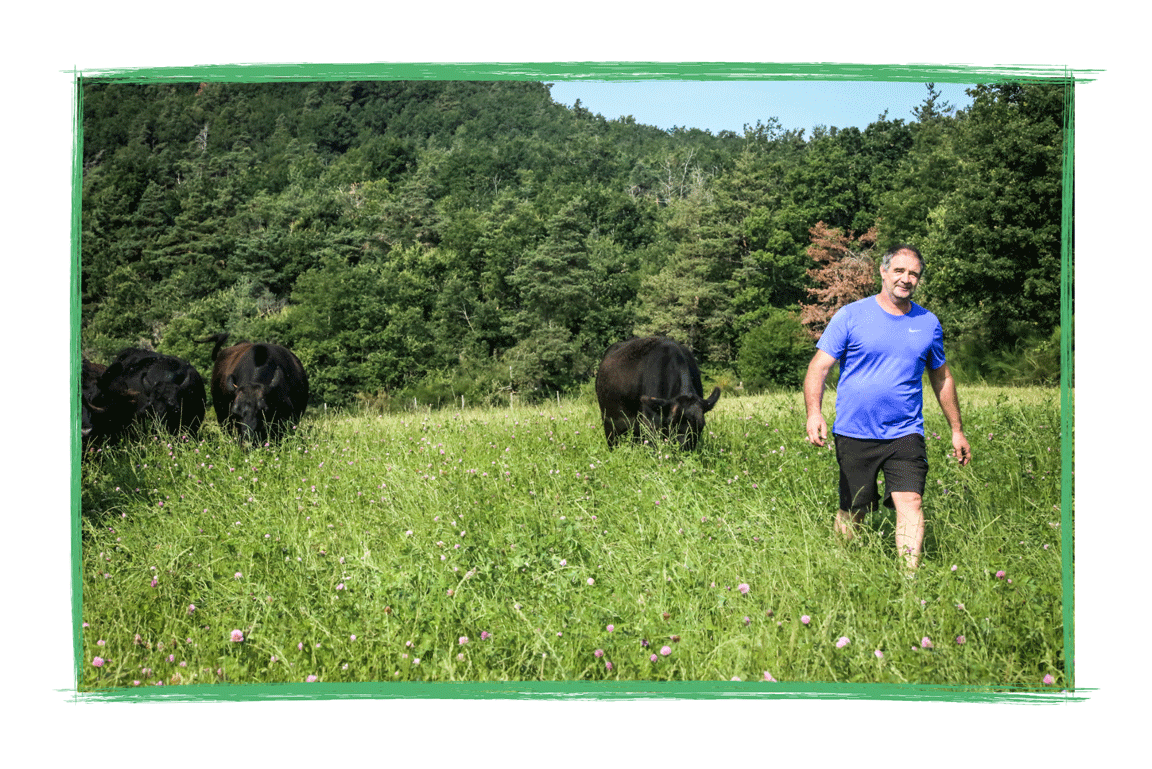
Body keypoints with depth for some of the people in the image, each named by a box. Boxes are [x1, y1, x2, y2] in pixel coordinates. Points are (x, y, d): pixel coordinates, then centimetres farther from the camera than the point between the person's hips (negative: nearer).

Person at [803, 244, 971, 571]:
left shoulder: (928, 323, 9)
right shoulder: (850, 316, -2)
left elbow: (942, 377, 21)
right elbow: (818, 368, -6)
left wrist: (957, 430, 22)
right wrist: (814, 412, -23)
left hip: (905, 434, 2)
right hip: (854, 434, -2)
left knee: (910, 503, -15)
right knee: (852, 514, 7)